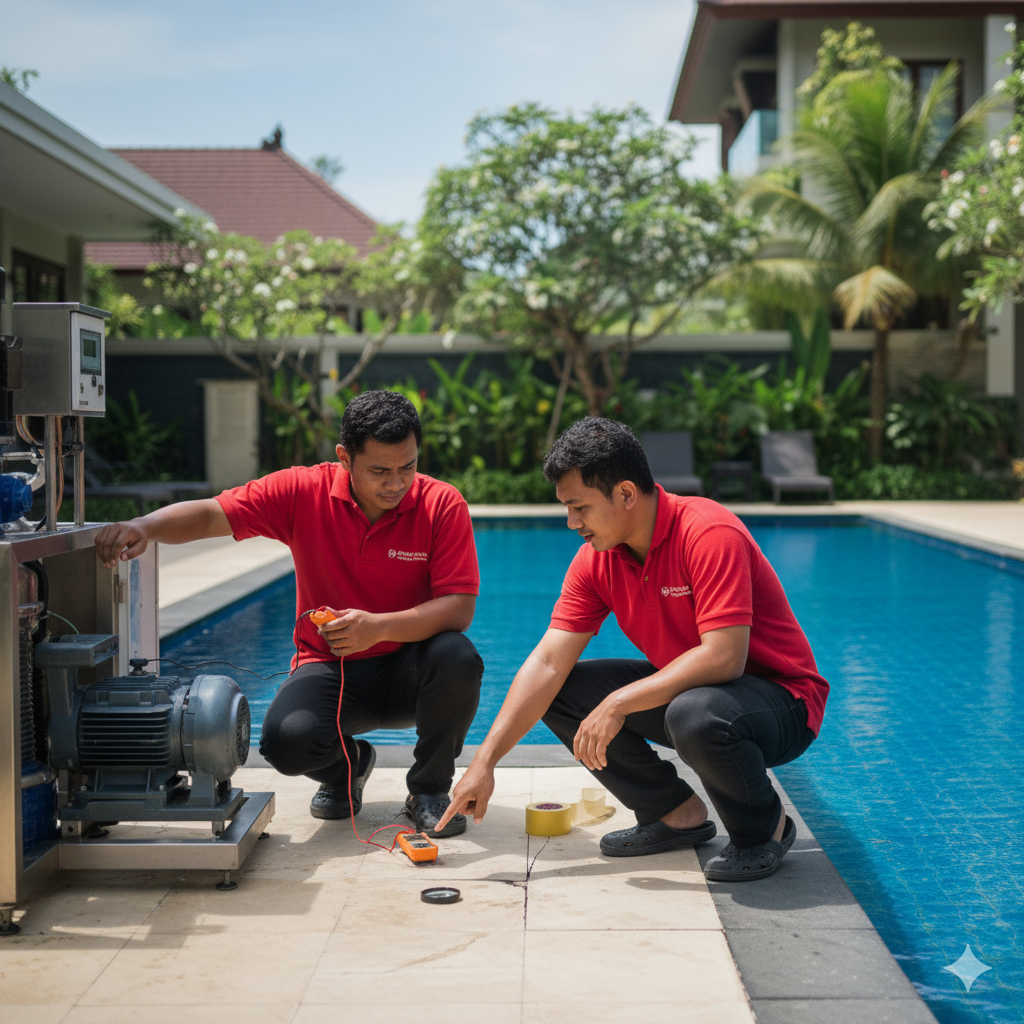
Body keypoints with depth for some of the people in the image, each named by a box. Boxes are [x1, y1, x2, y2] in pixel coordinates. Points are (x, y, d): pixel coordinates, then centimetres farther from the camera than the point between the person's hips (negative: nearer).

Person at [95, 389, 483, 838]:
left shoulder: (442, 505, -13)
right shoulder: (305, 492, -10)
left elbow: (459, 607, -20)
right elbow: (210, 515, -13)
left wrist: (379, 626, -35)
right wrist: (145, 526, -34)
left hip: (407, 668, 0)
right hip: (329, 666, 0)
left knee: (457, 658, -34)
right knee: (287, 738, -30)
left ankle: (429, 789, -4)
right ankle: (346, 769, 12)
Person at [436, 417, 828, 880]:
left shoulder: (709, 534, -26)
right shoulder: (596, 558, -5)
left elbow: (723, 658, -33)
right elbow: (547, 663, -7)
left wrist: (618, 703, -29)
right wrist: (485, 760, -13)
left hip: (781, 696, -7)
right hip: (684, 688, 7)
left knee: (694, 714, -39)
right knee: (562, 692, -4)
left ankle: (765, 826, -7)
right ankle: (676, 812, 8)